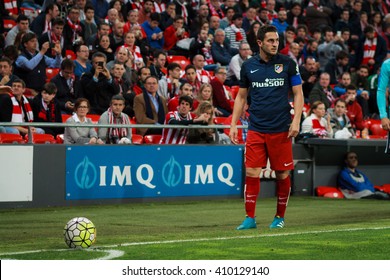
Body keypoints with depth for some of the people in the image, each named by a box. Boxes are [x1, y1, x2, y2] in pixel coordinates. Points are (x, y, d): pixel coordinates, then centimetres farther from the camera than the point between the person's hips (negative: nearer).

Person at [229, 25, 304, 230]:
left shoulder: (287, 63, 1)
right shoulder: (248, 66, 6)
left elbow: (298, 94, 3)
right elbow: (241, 97, 14)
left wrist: (296, 121, -9)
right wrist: (233, 124, 7)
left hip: (281, 129, -1)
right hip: (255, 129, 1)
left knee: (282, 174, 4)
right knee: (251, 172, -5)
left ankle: (280, 217, 18)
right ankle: (250, 218, 2)